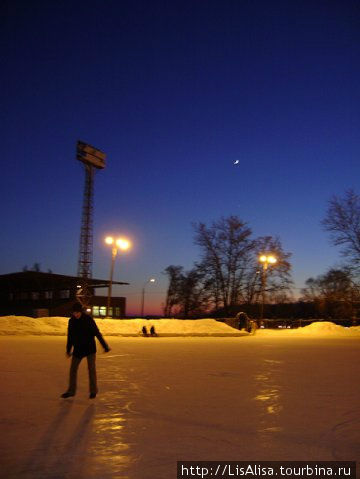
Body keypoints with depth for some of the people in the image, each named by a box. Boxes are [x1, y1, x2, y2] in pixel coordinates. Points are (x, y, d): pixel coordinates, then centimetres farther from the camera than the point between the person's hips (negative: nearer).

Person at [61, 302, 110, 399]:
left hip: (90, 348, -4)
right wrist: (68, 350, 18)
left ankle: (93, 391, 12)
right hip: (78, 349, 4)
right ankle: (71, 391, 20)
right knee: (73, 369, 6)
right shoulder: (71, 321, -2)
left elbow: (97, 333, -12)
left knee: (91, 369, -2)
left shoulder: (88, 319, -14)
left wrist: (105, 346, -12)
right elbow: (70, 336, 10)